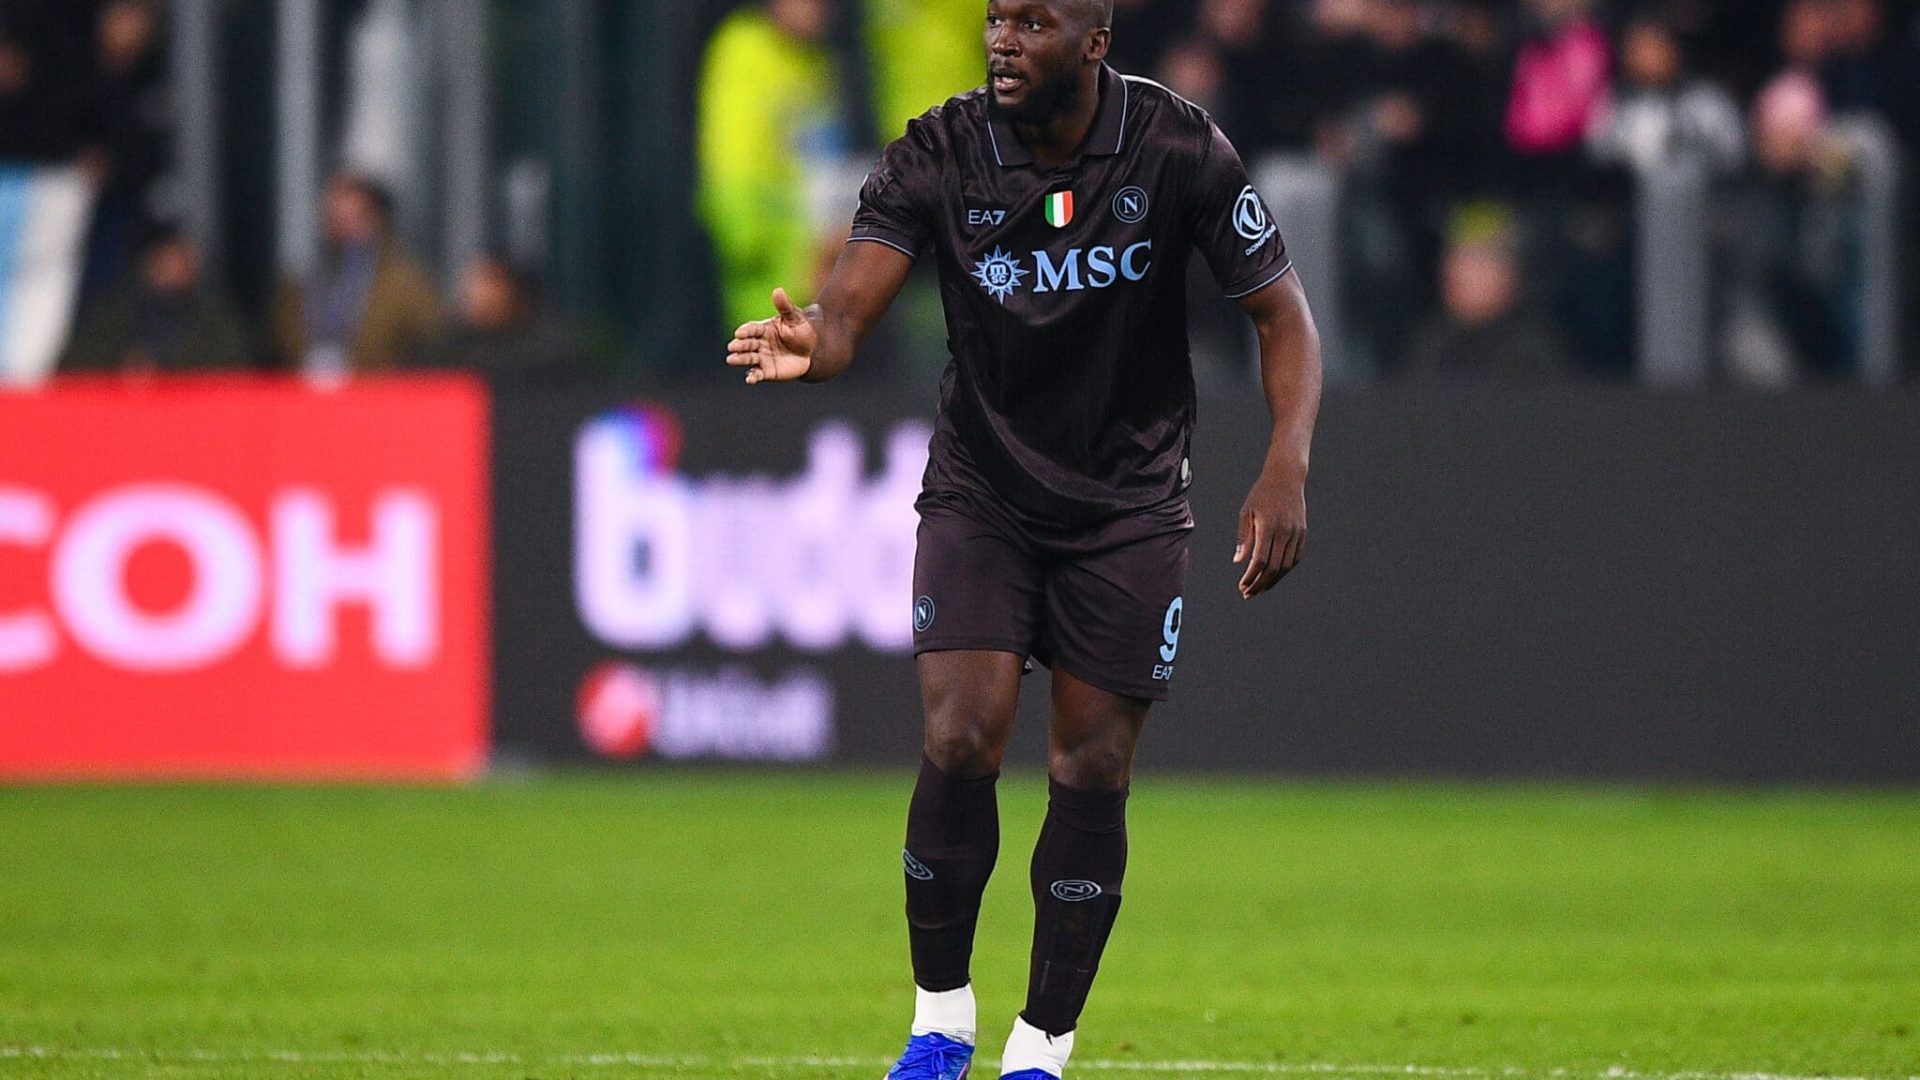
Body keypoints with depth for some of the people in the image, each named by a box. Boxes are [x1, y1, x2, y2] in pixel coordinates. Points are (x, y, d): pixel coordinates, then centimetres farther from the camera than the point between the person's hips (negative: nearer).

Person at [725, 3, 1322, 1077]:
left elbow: (1282, 312, -7)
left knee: (1093, 774, -1)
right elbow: (850, 306, -23)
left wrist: (1287, 471, -21)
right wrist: (811, 344, -49)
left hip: (1129, 505, 0)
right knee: (960, 743, -14)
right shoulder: (938, 155, -14)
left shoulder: (1179, 150, -14)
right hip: (983, 494, 0)